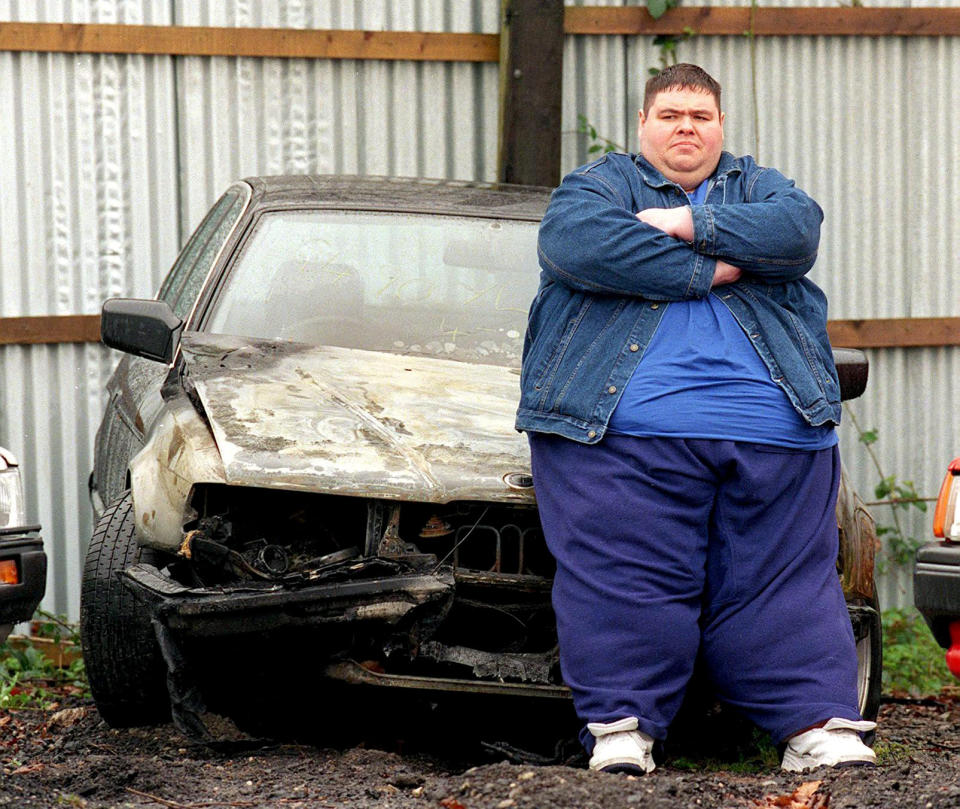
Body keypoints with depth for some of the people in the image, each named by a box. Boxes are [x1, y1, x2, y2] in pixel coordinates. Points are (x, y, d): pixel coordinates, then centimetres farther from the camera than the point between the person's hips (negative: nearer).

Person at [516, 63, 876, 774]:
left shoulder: (758, 186, 24)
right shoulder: (602, 183, 15)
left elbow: (796, 231, 0)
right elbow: (574, 240, -10)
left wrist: (687, 223, -7)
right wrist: (704, 270, -7)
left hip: (775, 431, 2)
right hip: (626, 428, -2)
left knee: (785, 582, -1)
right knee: (625, 581, -10)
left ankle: (821, 724, -2)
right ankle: (622, 726, -5)